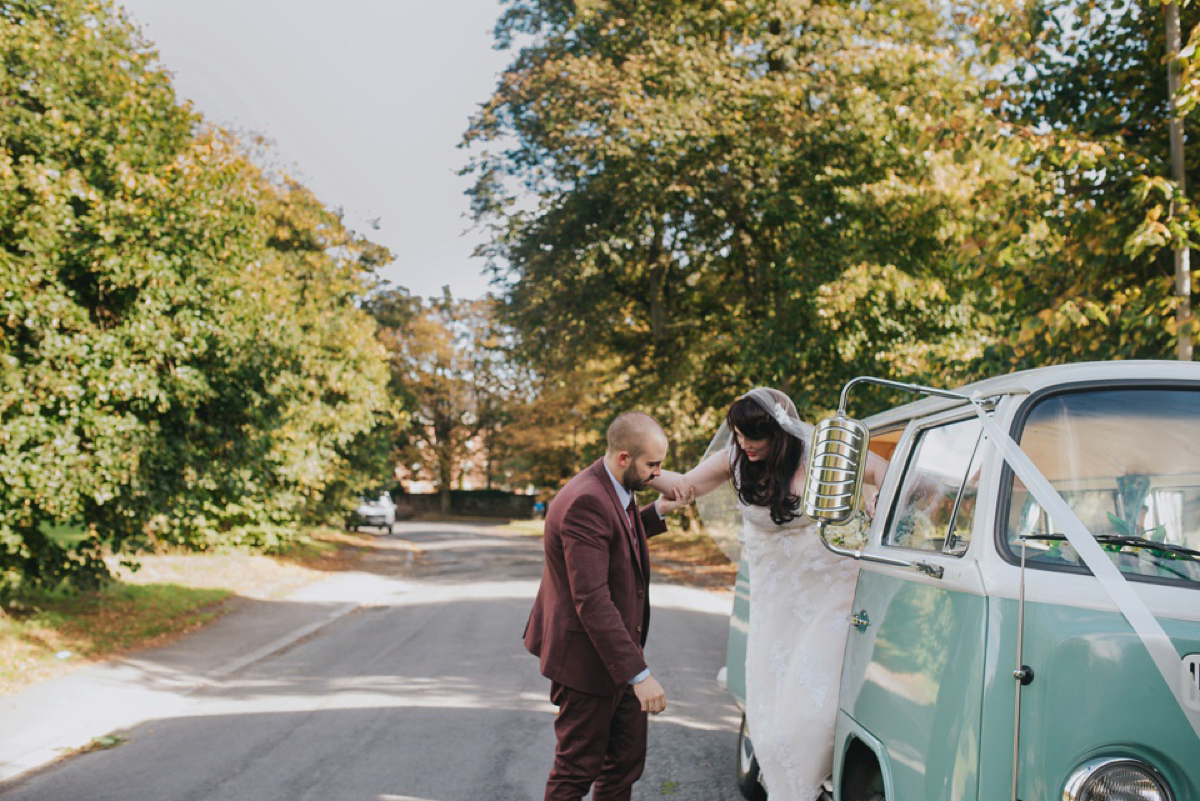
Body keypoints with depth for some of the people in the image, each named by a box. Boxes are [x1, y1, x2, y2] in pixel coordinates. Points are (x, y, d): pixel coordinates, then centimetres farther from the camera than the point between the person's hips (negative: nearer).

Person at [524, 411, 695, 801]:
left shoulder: (615, 491, 4)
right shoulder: (585, 502, -27)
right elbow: (591, 601, -30)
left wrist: (657, 511, 9)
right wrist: (639, 674, -29)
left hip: (617, 654, 10)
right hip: (587, 658, -10)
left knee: (626, 761, 16)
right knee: (578, 768, 5)